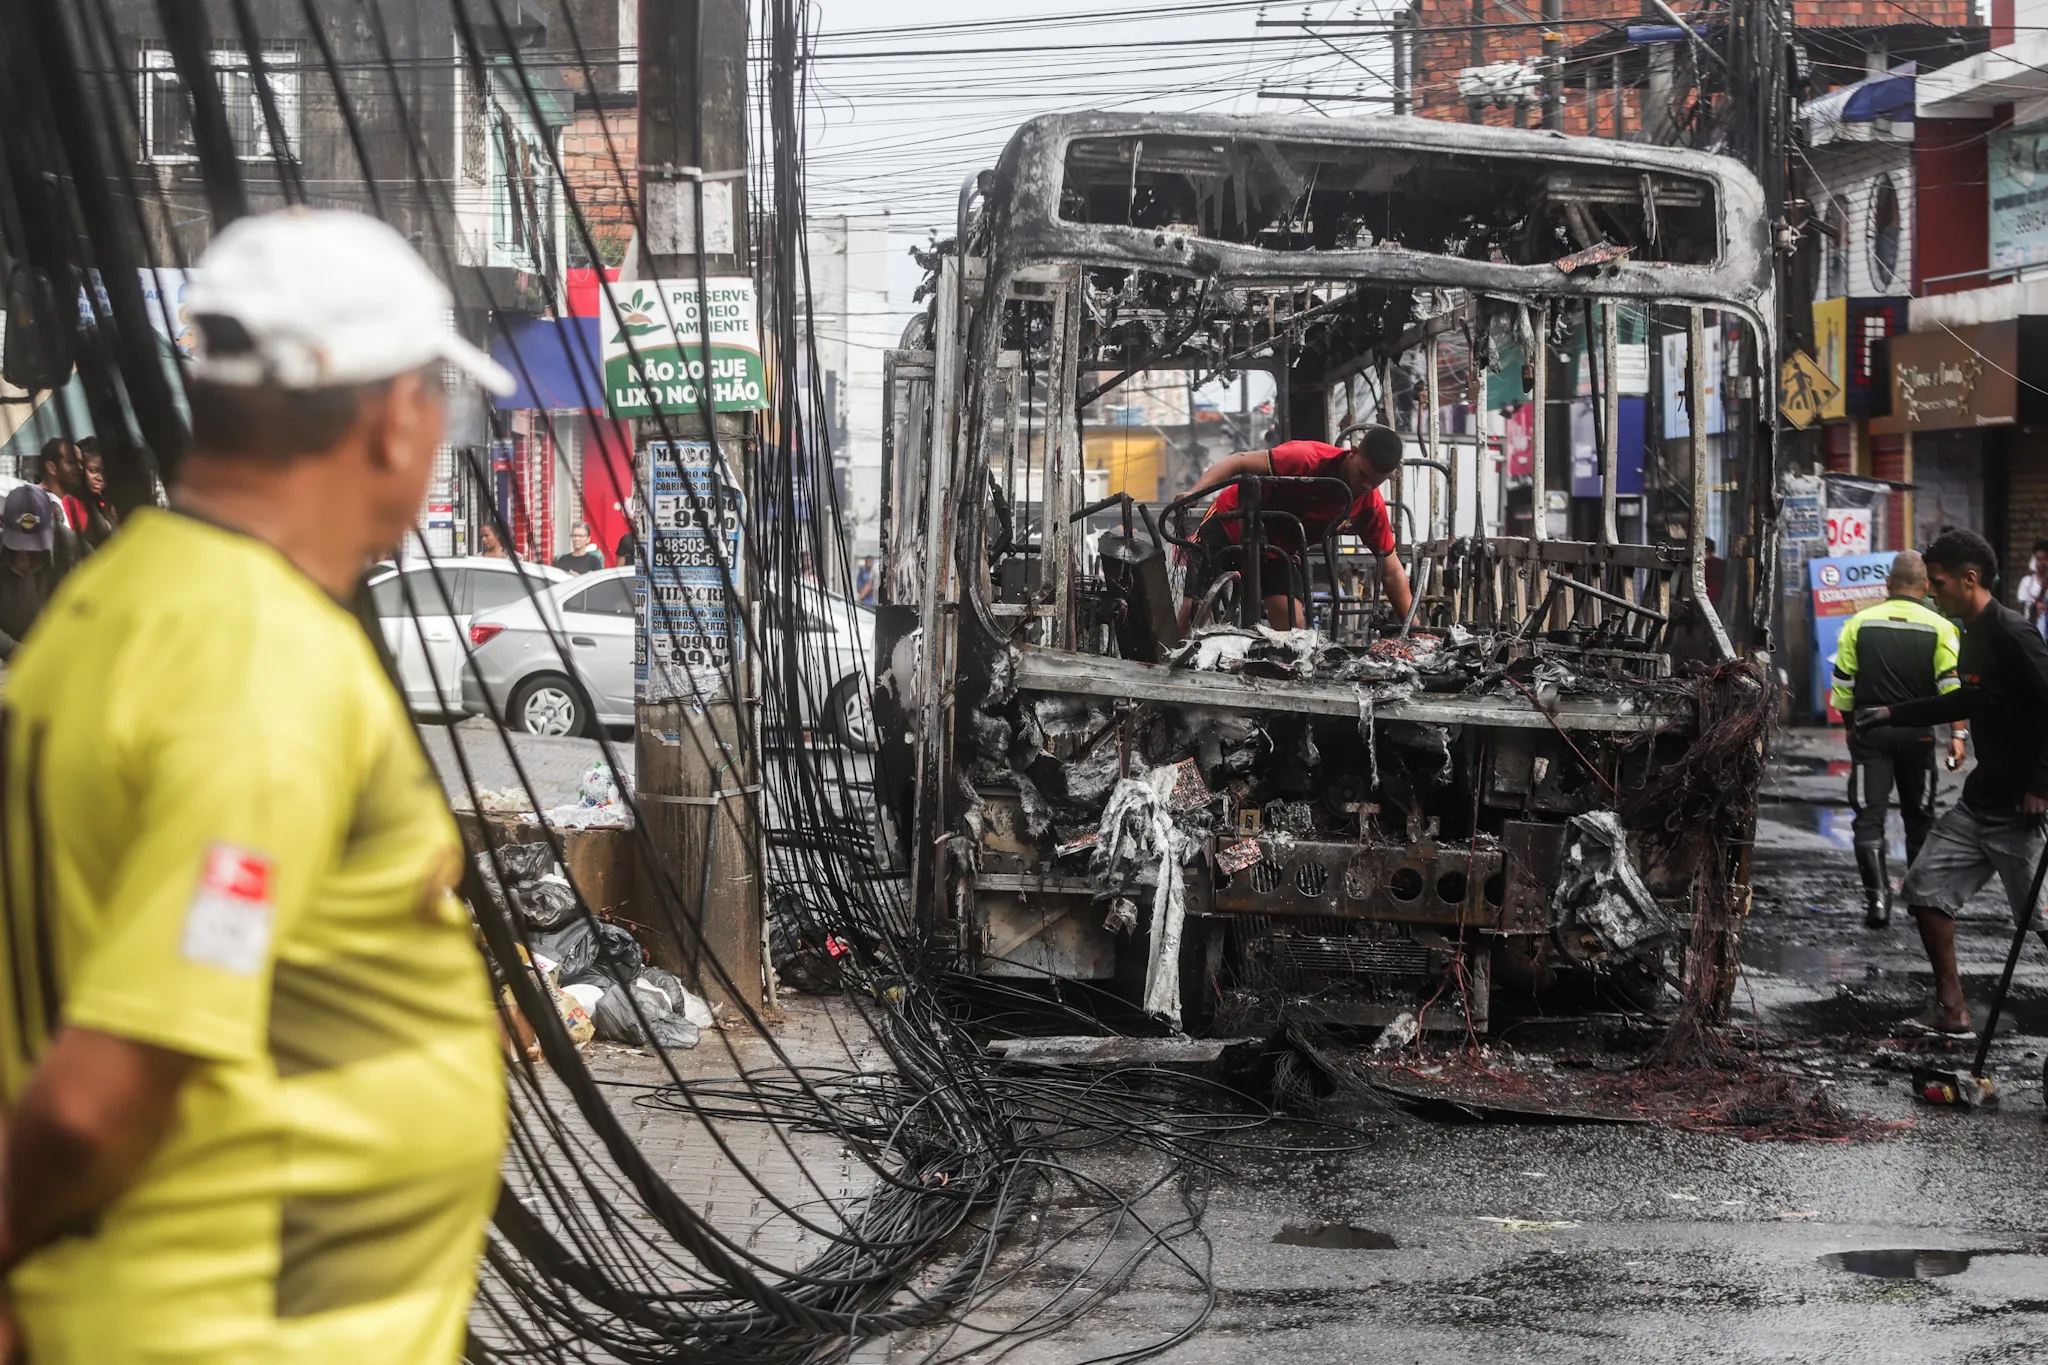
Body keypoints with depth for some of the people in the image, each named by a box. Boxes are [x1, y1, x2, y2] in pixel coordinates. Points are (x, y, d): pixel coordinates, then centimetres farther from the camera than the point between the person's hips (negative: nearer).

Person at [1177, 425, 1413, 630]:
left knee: (1292, 622, -17)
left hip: (1279, 546, 4)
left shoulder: (1372, 508, -15)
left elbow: (1391, 572, -6)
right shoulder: (1309, 458, -31)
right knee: (1194, 609, -11)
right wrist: (1192, 494, -45)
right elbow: (1239, 463, -30)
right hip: (1231, 522, -4)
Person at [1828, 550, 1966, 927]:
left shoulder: (1859, 624, 1)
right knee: (1919, 815, 16)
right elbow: (1953, 684, -9)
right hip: (1917, 733, 1)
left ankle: (1877, 894, -17)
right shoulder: (1939, 628, -2)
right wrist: (1957, 734, -7)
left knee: (1869, 816, -1)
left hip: (1870, 730, -1)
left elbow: (1843, 684, 5)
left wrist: (1852, 727, 17)